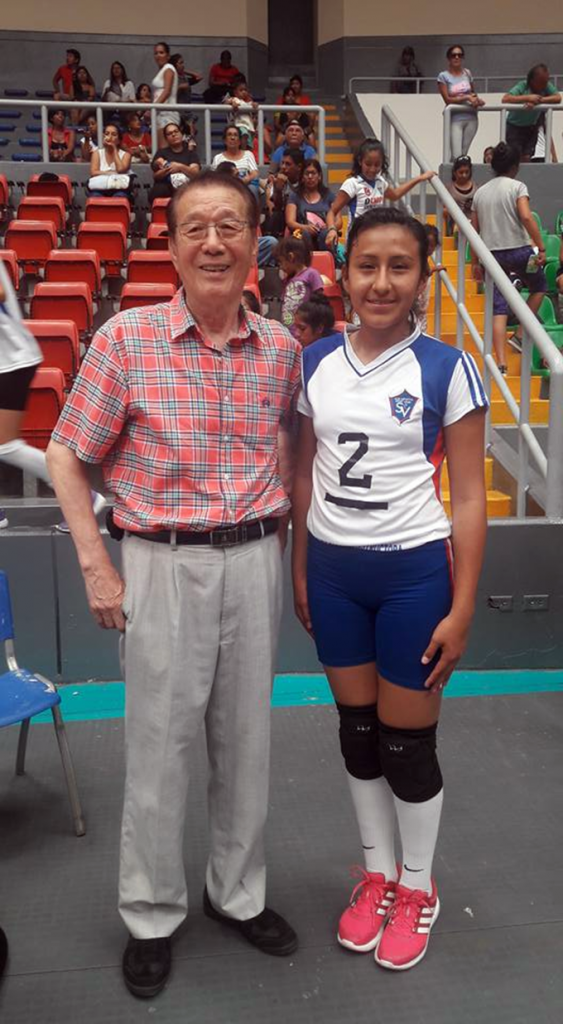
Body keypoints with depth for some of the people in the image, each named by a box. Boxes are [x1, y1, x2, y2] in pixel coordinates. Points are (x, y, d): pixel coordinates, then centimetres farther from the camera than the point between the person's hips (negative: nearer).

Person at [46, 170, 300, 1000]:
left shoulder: (281, 348, 2)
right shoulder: (127, 338, -8)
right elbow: (66, 455, -3)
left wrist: (289, 534, 8)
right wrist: (97, 567, -7)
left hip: (255, 560, 3)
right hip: (164, 563, -3)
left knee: (247, 737, 15)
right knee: (160, 744, 7)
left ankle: (238, 892, 37)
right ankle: (152, 915, 30)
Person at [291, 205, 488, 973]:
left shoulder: (448, 370, -10)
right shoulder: (315, 363, 1)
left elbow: (469, 499, -8)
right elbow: (306, 474, 9)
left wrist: (461, 607, -10)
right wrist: (299, 570, 9)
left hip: (414, 571, -3)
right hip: (334, 569, 4)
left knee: (408, 742, 8)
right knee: (357, 731, 16)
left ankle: (418, 888, 34)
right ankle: (376, 873, 39)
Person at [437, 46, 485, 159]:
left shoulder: (467, 73, 11)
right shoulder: (443, 76, -2)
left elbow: (473, 93, 19)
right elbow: (447, 100, -8)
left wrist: (477, 100, -4)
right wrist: (466, 97, -17)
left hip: (471, 118, 4)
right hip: (455, 119, -4)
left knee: (464, 154, 4)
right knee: (456, 156, -15)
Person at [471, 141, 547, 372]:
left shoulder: (480, 192, 11)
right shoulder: (517, 186, -3)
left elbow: (474, 231, 11)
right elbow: (526, 217, -18)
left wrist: (475, 263, 16)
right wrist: (541, 247, -15)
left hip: (492, 254, 4)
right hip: (518, 250, -4)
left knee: (499, 307, 3)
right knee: (539, 287, 22)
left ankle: (501, 362, -5)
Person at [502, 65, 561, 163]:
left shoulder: (547, 86, -13)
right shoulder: (522, 86, -23)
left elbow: (558, 98, -26)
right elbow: (505, 99, -36)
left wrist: (538, 100, -37)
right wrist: (528, 97, -40)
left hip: (532, 126, 3)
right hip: (515, 126, -3)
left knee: (526, 157, -5)